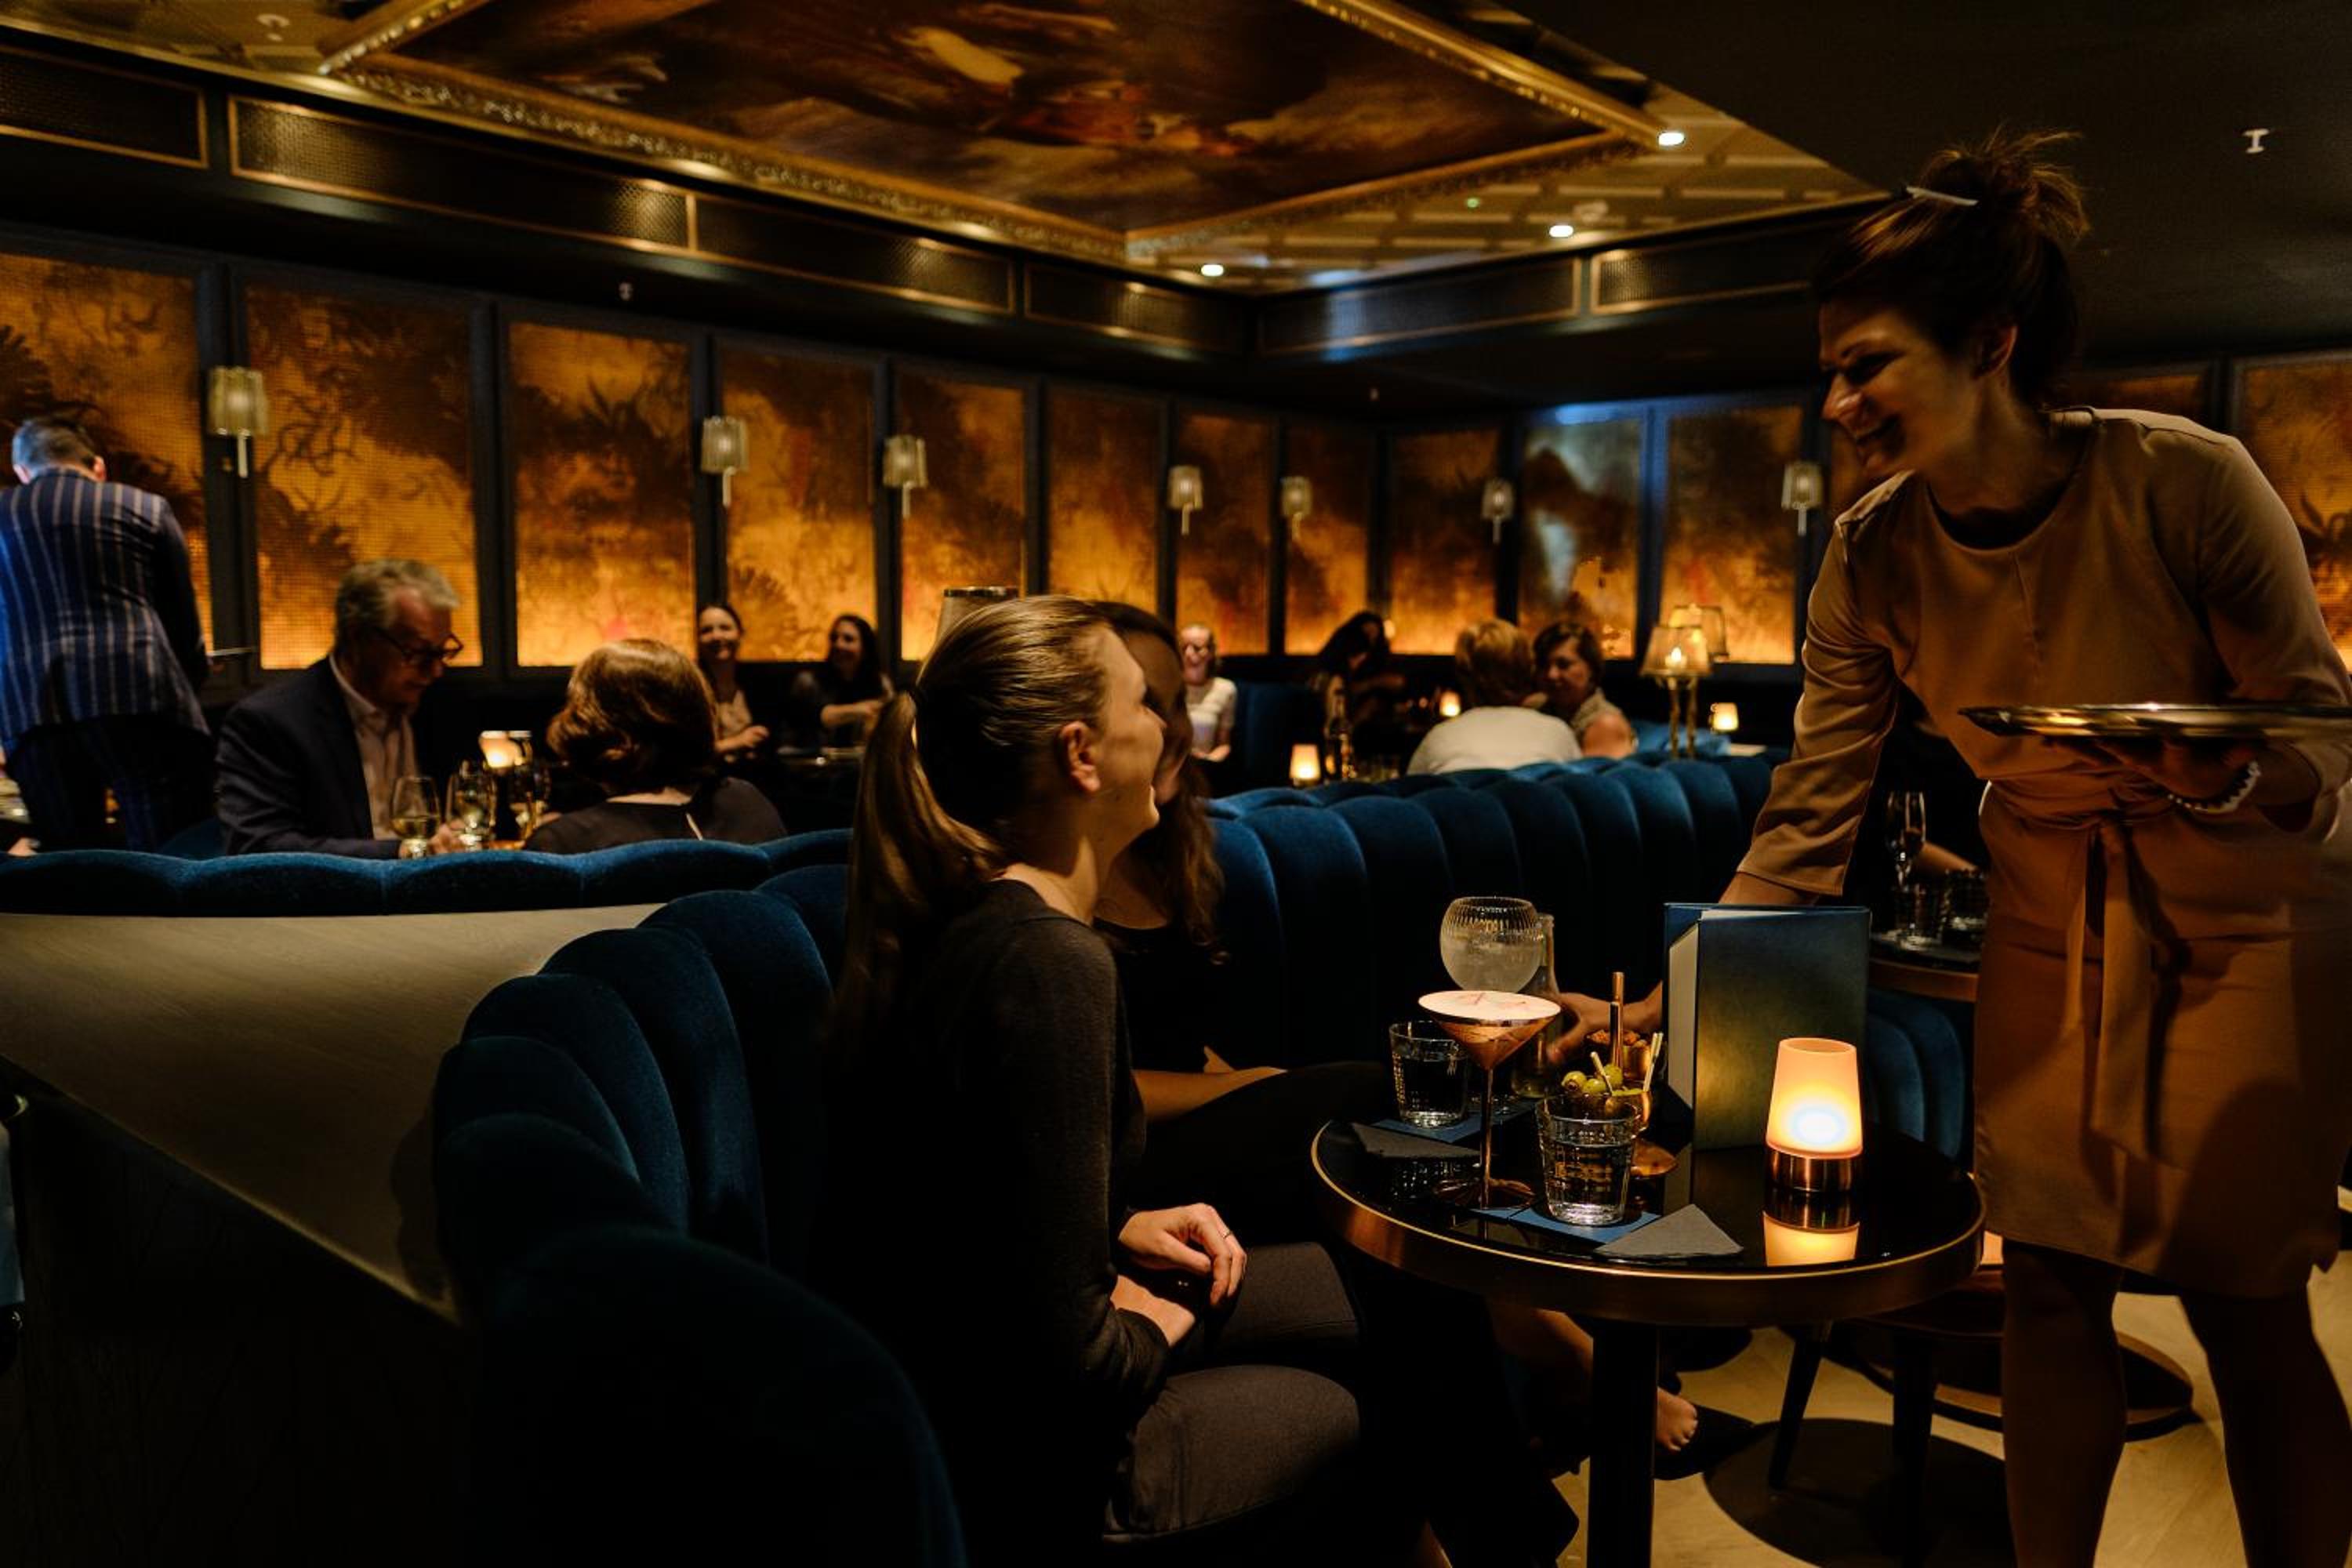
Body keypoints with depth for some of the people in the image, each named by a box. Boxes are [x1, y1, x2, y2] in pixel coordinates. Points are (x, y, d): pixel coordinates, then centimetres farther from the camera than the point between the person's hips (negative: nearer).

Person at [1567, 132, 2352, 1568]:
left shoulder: (2183, 480, -24)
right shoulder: (1873, 557, -14)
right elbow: (1808, 823, -12)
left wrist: (2216, 778, -38)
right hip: (2055, 915, 3)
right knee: (2049, 1282, 4)